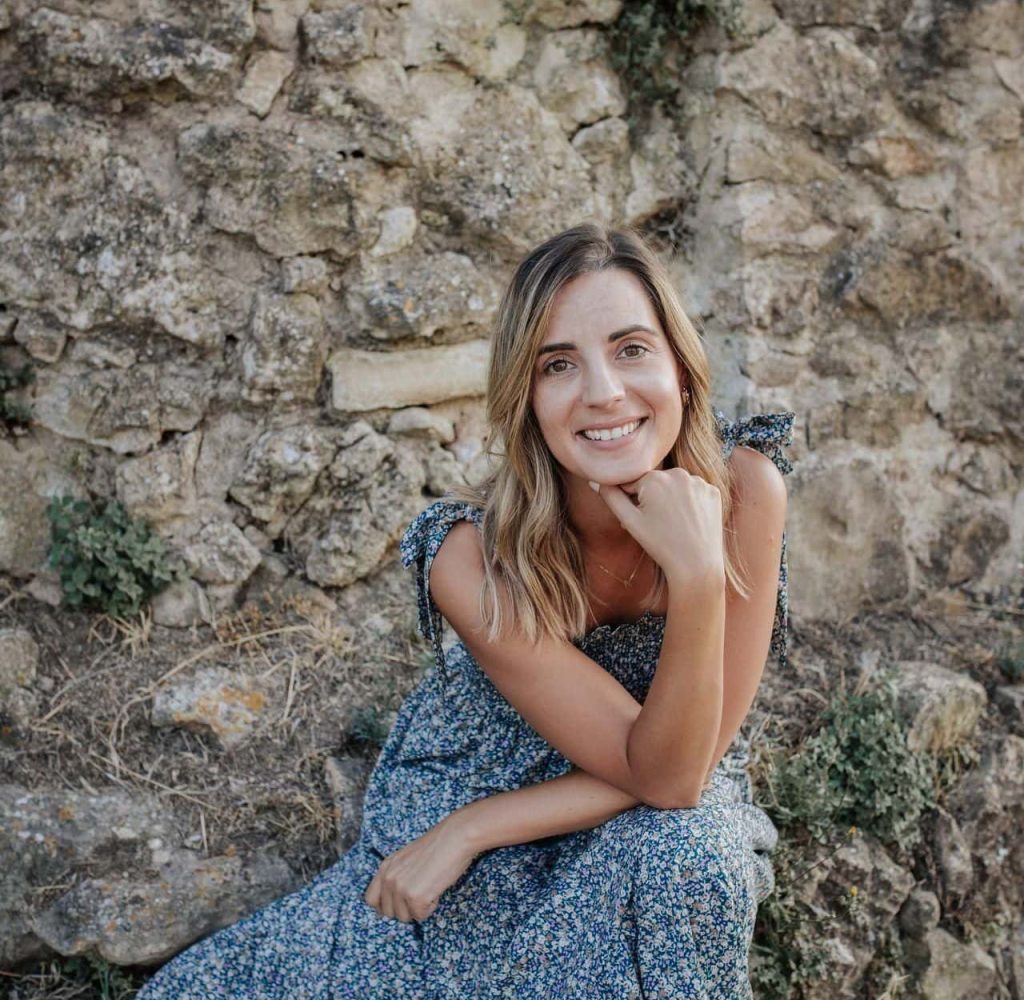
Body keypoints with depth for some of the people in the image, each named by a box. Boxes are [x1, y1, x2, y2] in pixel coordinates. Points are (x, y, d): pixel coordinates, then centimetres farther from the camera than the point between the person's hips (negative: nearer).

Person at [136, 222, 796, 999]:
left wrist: (474, 828, -26)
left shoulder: (743, 486, -26)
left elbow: (688, 767, -22)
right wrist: (695, 579, -40)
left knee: (683, 854, -35)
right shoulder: (472, 556, -29)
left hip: (667, 825, 1)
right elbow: (660, 773, -27)